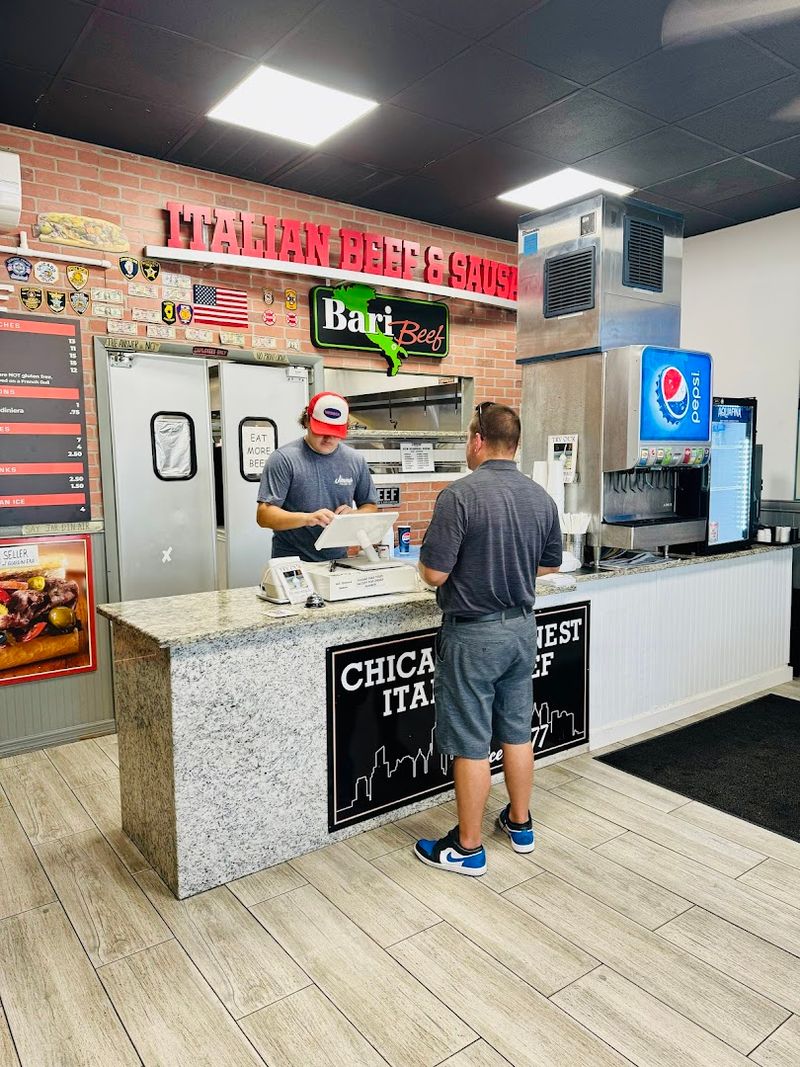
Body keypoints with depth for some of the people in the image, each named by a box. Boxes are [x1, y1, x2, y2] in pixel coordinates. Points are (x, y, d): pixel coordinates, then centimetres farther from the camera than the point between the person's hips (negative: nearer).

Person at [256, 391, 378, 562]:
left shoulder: (356, 461, 8)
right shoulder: (283, 459, -4)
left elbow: (370, 506, 16)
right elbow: (264, 515, -8)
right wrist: (306, 518, -23)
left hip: (338, 560, 3)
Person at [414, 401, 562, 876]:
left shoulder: (460, 495, -20)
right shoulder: (541, 498, 1)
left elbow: (435, 574, -19)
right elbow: (549, 565, 12)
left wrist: (426, 555, 2)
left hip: (473, 634, -6)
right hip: (522, 628, 7)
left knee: (471, 745, 6)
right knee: (517, 732, 20)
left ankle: (468, 847, 20)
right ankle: (520, 823, 37)